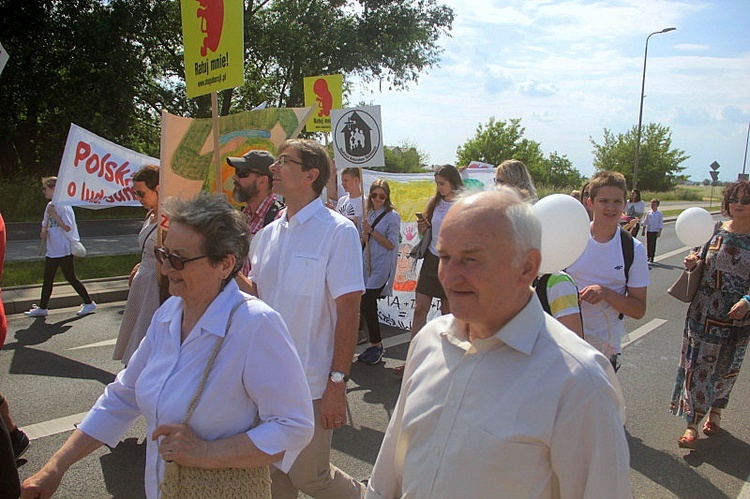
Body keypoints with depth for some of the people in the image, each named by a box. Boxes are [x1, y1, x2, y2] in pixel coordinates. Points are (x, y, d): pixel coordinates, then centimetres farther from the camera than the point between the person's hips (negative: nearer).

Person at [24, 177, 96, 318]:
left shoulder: (63, 206, -14)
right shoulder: (50, 206, 11)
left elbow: (67, 227, -19)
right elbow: (45, 224, 20)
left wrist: (53, 214, -19)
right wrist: (44, 232, -1)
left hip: (64, 250, -8)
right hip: (52, 250, 8)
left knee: (71, 278, -1)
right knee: (47, 279, 12)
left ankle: (89, 303, 11)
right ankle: (42, 308, 21)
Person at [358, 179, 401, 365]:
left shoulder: (392, 216, -6)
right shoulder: (369, 214, 13)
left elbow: (391, 244, -11)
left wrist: (371, 231, -14)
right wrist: (364, 234, -4)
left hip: (382, 267, -6)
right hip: (368, 264, 7)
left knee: (366, 304, -12)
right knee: (369, 306, 7)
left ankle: (376, 345, 4)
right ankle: (375, 345, 20)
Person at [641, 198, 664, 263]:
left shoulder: (660, 214, -1)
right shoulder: (648, 213, 6)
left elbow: (661, 224, -1)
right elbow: (645, 222, 12)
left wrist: (659, 232, -6)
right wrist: (643, 230, 10)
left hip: (655, 231, -3)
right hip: (648, 230, 3)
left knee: (653, 244, -2)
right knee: (648, 243, 4)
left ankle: (652, 257, 5)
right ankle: (648, 256, 13)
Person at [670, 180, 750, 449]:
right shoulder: (715, 230, 0)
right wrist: (692, 262, -9)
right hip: (704, 312, 1)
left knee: (726, 367, 13)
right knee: (698, 366, 2)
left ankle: (715, 412, 36)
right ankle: (691, 425, 12)